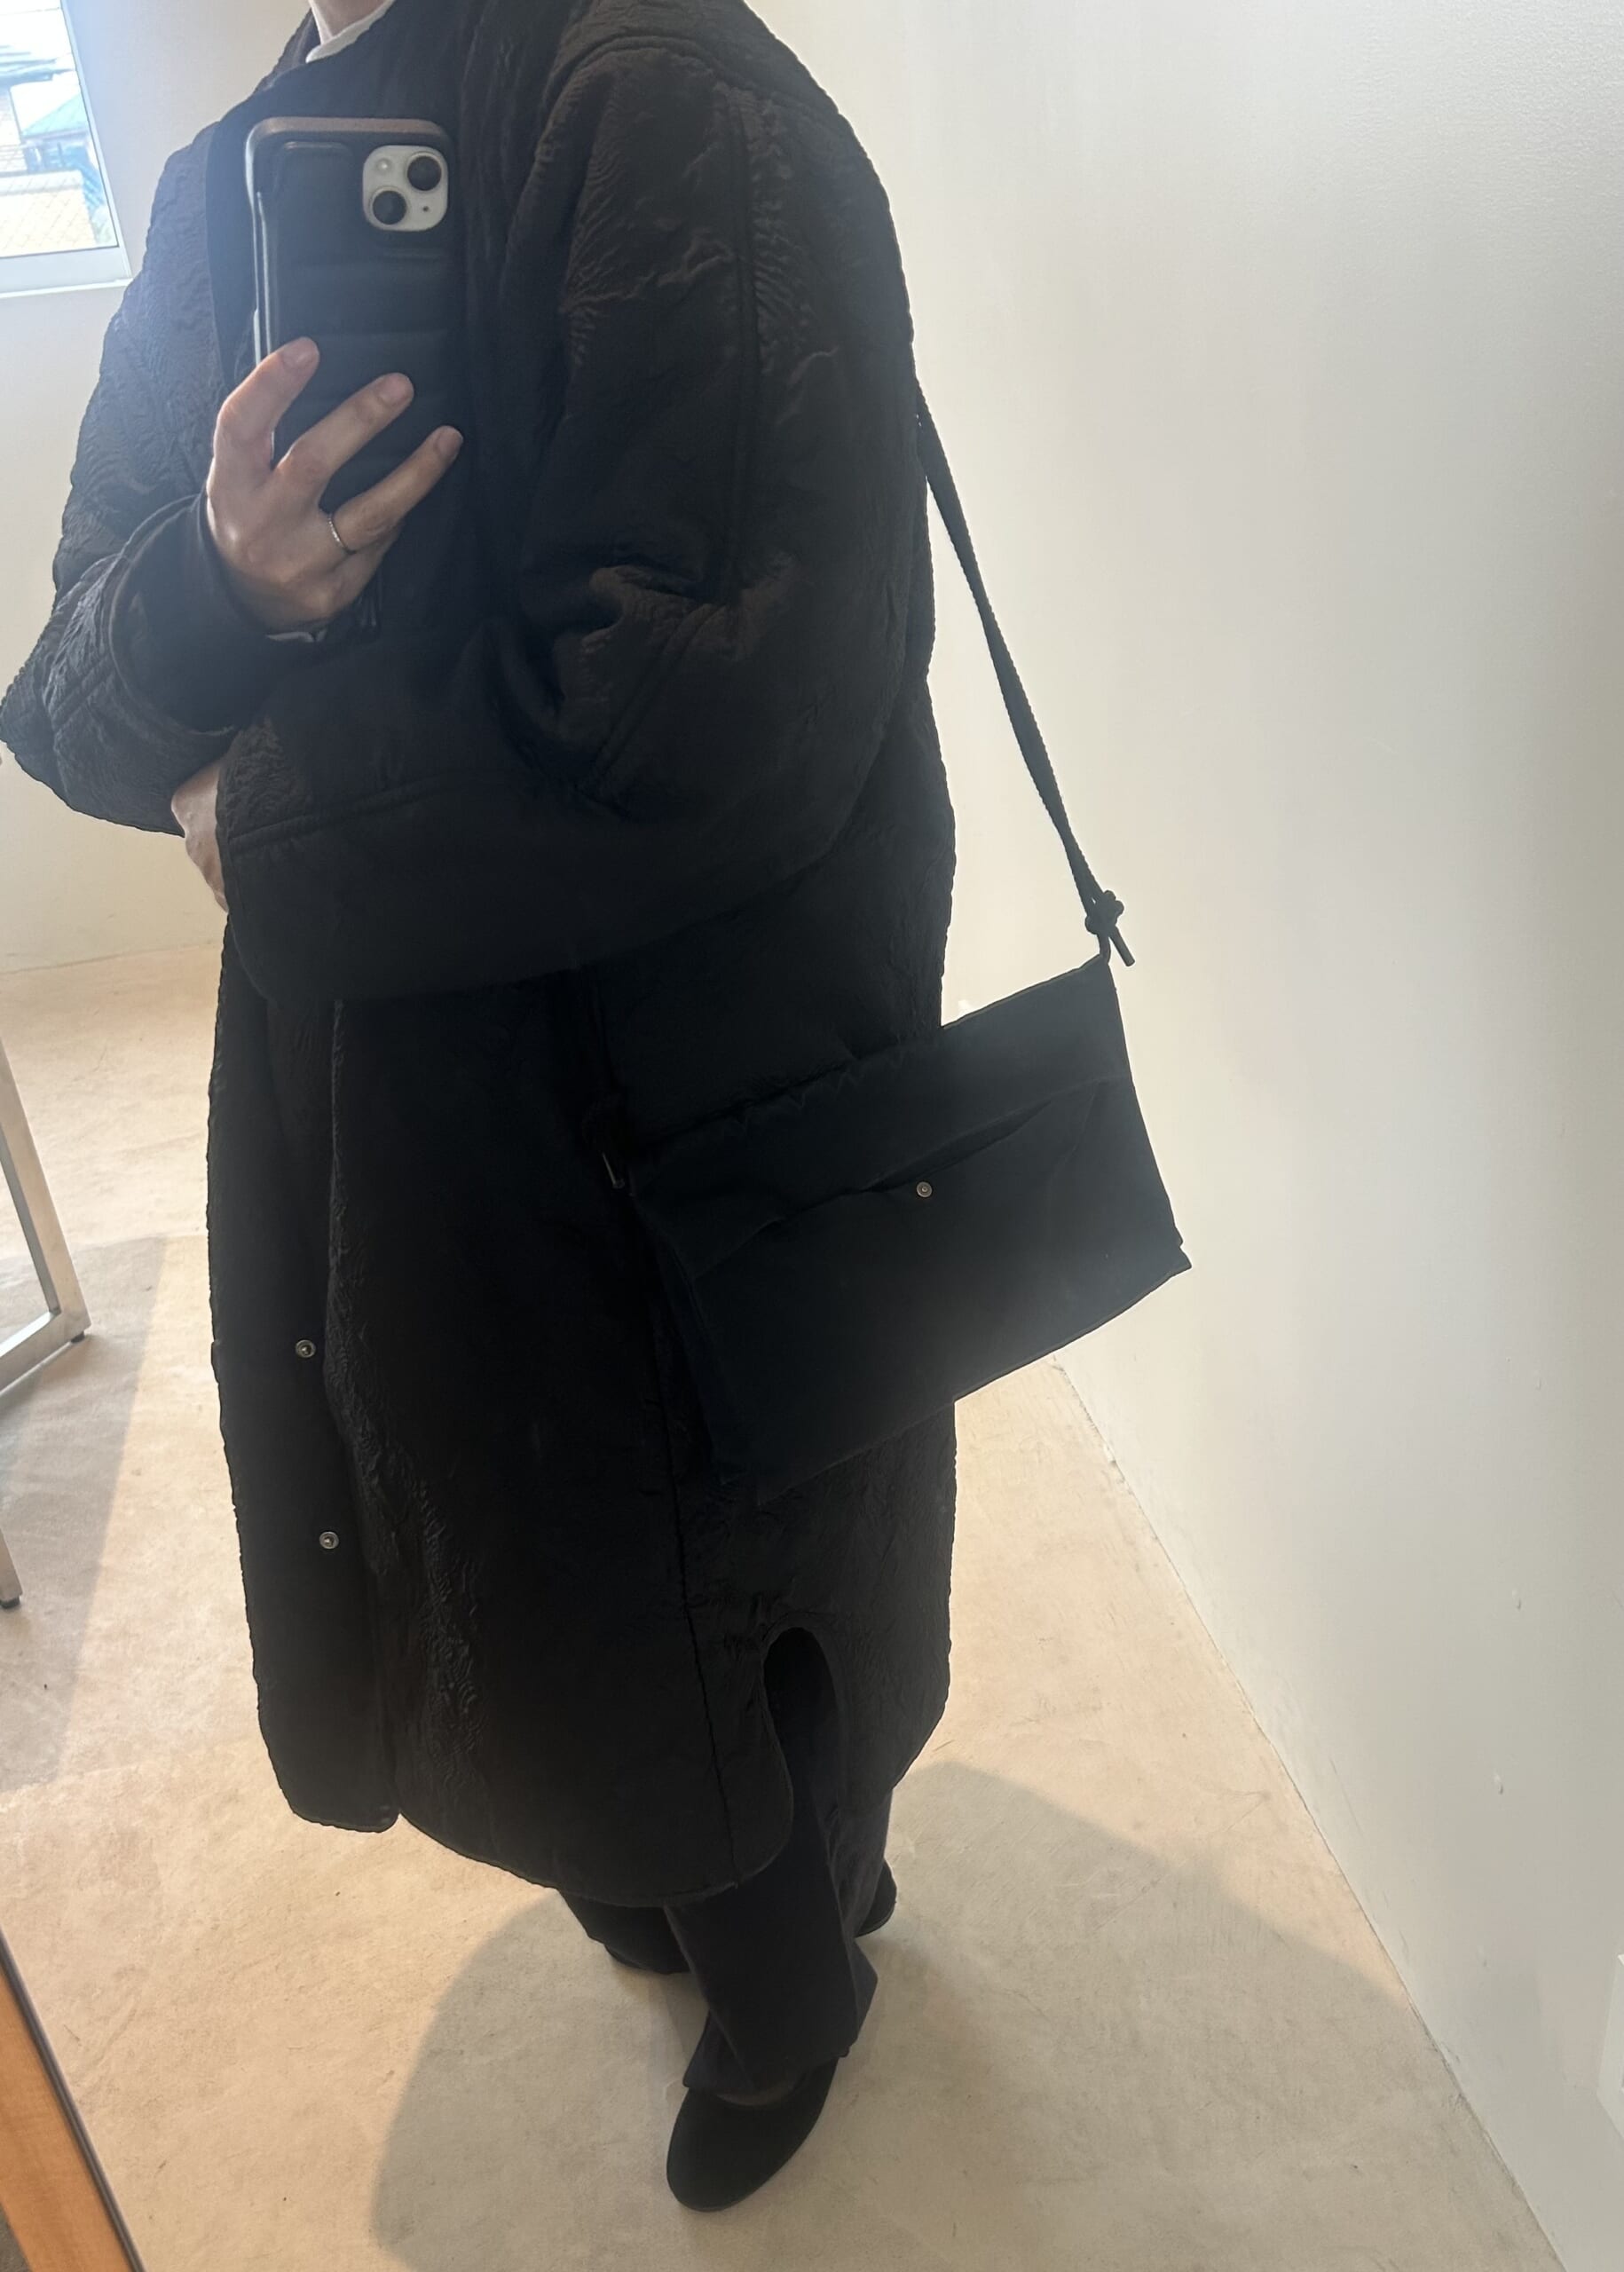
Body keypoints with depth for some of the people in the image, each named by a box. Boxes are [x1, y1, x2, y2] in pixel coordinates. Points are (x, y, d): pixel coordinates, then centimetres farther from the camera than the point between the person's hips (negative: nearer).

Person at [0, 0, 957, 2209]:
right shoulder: (221, 191, 8)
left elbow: (715, 709, -27)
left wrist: (265, 832, -14)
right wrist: (213, 594, -18)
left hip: (677, 1116, -7)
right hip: (356, 1099, 7)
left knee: (696, 1588, 16)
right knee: (457, 1572, 24)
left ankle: (786, 1974, 50)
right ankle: (641, 1876, 57)